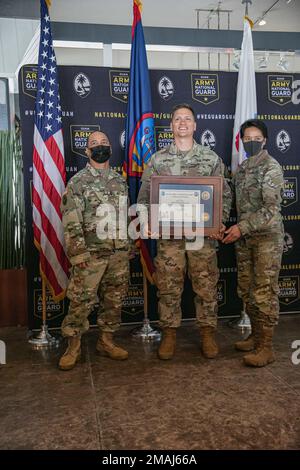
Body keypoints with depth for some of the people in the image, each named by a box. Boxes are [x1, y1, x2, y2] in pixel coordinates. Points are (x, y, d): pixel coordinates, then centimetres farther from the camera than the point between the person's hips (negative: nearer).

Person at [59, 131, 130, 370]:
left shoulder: (120, 180, 12)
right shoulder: (78, 182, -5)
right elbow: (71, 221, -11)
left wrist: (128, 246, 12)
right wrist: (78, 253, -16)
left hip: (119, 253, 5)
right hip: (90, 254, -5)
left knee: (114, 299, 11)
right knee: (81, 301, -1)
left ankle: (107, 341, 26)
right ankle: (73, 346, 14)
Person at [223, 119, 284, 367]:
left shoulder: (271, 167, -10)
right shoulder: (241, 167, 13)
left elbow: (271, 208, -18)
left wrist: (241, 227, -21)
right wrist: (238, 229, 9)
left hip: (267, 237, -7)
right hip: (244, 237, 8)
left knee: (264, 292, -5)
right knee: (247, 290, 12)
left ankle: (266, 347, 4)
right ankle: (256, 336, 27)